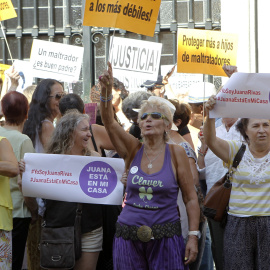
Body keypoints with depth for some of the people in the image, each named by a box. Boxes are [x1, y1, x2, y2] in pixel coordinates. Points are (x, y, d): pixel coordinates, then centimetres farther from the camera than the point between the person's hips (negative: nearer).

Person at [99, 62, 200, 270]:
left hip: (165, 237, -2)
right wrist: (106, 91, -28)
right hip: (129, 236, 2)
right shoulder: (133, 150, 4)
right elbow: (109, 122, -12)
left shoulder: (176, 153, -1)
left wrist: (193, 236, -8)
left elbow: (191, 198, 0)